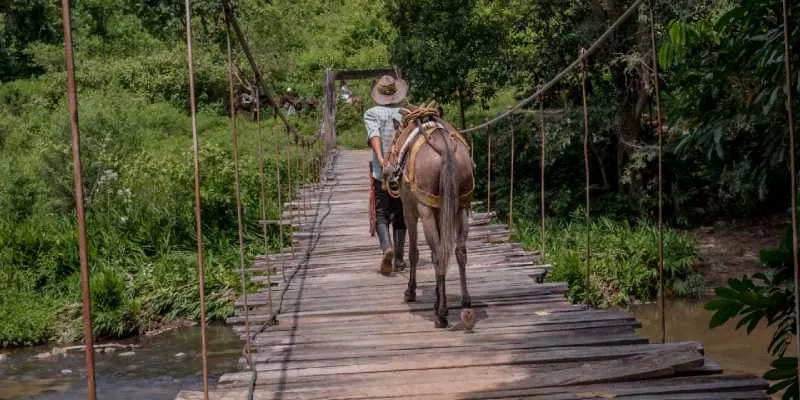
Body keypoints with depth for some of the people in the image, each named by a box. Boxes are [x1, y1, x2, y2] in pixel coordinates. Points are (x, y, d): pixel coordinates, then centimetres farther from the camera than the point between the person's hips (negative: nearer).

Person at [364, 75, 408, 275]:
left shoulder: (372, 113, 2)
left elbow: (374, 135, -16)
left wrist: (380, 159, -28)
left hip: (381, 173, -2)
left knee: (381, 215, 6)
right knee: (400, 215, 12)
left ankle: (387, 247, -20)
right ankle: (398, 259, 14)